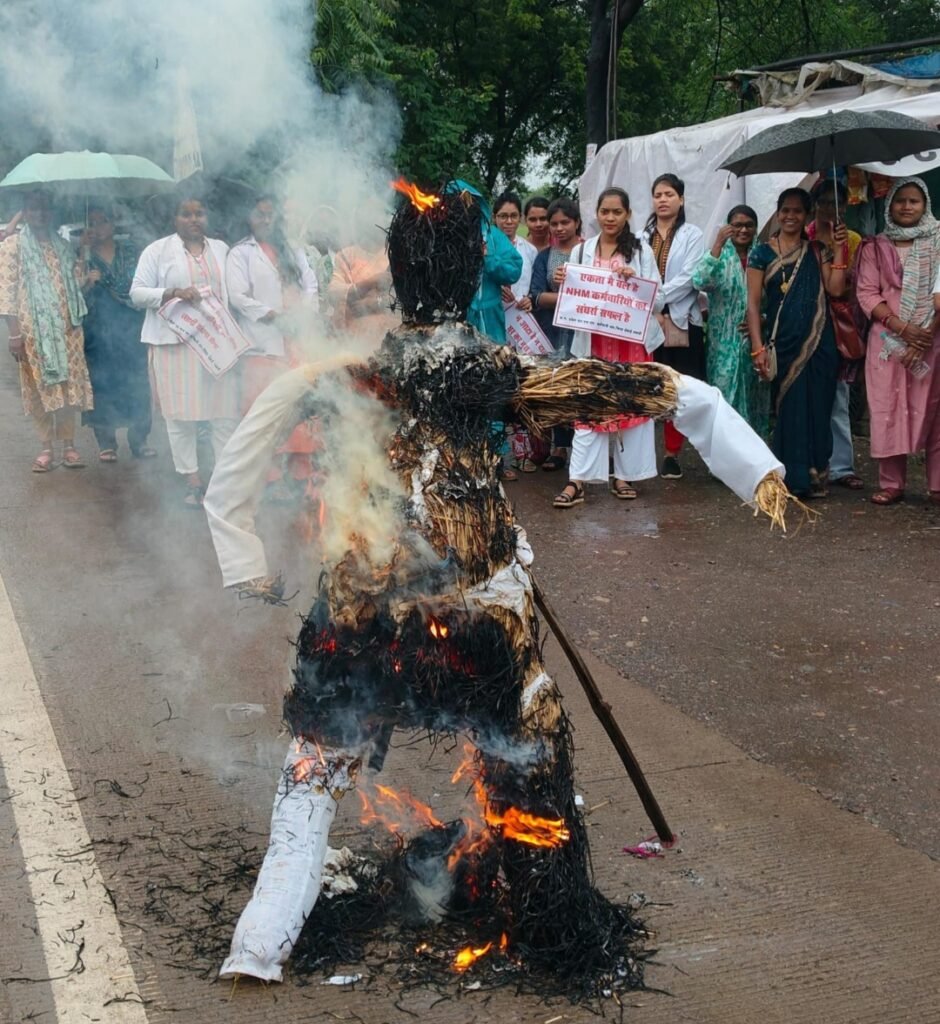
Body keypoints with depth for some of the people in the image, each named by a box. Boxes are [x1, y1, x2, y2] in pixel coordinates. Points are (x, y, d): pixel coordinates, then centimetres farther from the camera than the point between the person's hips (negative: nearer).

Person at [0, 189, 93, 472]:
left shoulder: (61, 246, 14)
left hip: (67, 328, 3)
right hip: (34, 329, -3)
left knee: (70, 384, 1)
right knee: (40, 386, 1)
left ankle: (69, 445, 8)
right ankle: (46, 447, 9)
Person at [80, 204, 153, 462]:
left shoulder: (131, 251, 10)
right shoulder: (83, 256, 5)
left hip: (132, 329, 1)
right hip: (98, 332, -1)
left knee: (137, 383, -1)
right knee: (102, 384, -1)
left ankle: (139, 440, 9)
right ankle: (106, 443, 6)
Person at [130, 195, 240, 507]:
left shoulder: (221, 248, 16)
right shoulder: (157, 250, 5)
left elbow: (233, 289, 18)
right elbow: (137, 293, 0)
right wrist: (174, 293, -16)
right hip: (175, 342, -3)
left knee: (226, 411, -2)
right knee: (181, 413, -2)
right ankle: (192, 481, 6)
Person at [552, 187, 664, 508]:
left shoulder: (641, 250, 2)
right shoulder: (581, 251, 7)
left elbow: (658, 300, 0)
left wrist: (634, 280, -16)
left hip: (632, 341, -1)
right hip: (593, 342, 1)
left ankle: (623, 476, 14)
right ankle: (577, 481, -7)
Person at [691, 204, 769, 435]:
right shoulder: (719, 255, 1)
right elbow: (700, 282, -19)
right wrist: (718, 245, -24)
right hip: (725, 342, -2)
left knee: (755, 399, 8)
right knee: (727, 396, -3)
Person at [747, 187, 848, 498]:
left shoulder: (817, 252, 10)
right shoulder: (762, 253, 2)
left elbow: (835, 288, -4)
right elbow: (753, 303, -3)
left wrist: (839, 249, -7)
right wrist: (758, 348, -11)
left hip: (818, 343, 2)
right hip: (783, 344, -2)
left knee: (817, 409, 4)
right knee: (789, 409, 0)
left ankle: (813, 478, 14)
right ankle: (793, 477, 10)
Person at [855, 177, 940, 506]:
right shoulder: (875, 247, 8)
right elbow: (866, 293, 0)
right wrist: (903, 328, -11)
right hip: (888, 340, 1)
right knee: (889, 412, -1)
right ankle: (892, 485, 5)